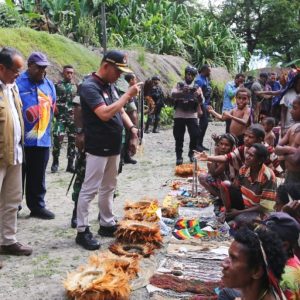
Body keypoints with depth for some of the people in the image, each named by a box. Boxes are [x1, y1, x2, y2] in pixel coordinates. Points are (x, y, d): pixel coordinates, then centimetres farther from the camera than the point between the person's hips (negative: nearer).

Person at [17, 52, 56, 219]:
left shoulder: (49, 84, 12)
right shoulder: (18, 82, -7)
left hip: (43, 139, 5)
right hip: (21, 139, -5)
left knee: (38, 176, 13)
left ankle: (37, 206, 24)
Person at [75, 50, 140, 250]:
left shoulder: (110, 85, 12)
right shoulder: (89, 86, -15)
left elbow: (120, 111, 20)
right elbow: (105, 113, -27)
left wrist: (133, 130, 6)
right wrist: (128, 95, -20)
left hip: (114, 146, 9)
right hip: (98, 148, -9)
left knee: (109, 188, 16)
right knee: (90, 189, -3)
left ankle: (107, 224, 27)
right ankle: (82, 231, 5)